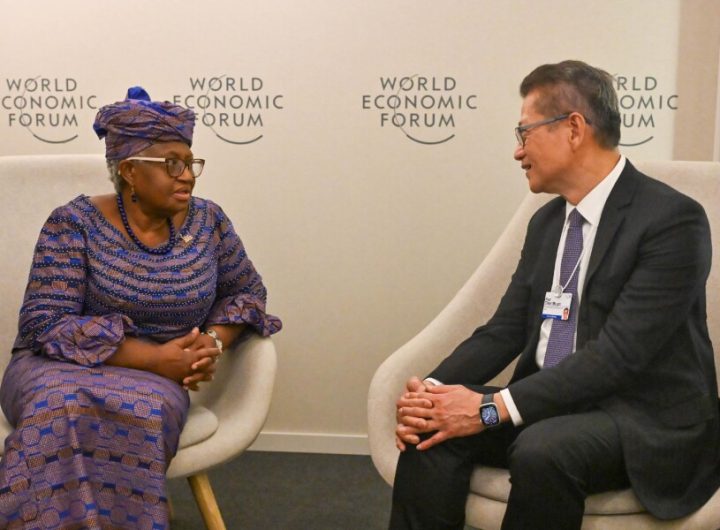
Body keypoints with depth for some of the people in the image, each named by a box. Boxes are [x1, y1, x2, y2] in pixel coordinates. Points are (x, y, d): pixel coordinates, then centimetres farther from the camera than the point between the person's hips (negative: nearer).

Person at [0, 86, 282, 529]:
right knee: (64, 409, -37)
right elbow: (44, 323, -16)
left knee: (143, 411, -34)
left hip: (154, 379, 2)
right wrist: (155, 357, -22)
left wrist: (214, 341, -9)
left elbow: (247, 291, 14)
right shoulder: (75, 224, -9)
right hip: (61, 368, -2)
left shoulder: (207, 221, 2)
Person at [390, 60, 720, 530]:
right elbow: (506, 329, 6)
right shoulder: (547, 221, 10)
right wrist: (433, 388, -12)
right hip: (551, 403, 6)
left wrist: (493, 408, -27)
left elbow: (618, 354, -22)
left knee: (541, 449, -34)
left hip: (645, 419, -6)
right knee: (433, 430, -19)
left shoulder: (673, 219, -15)